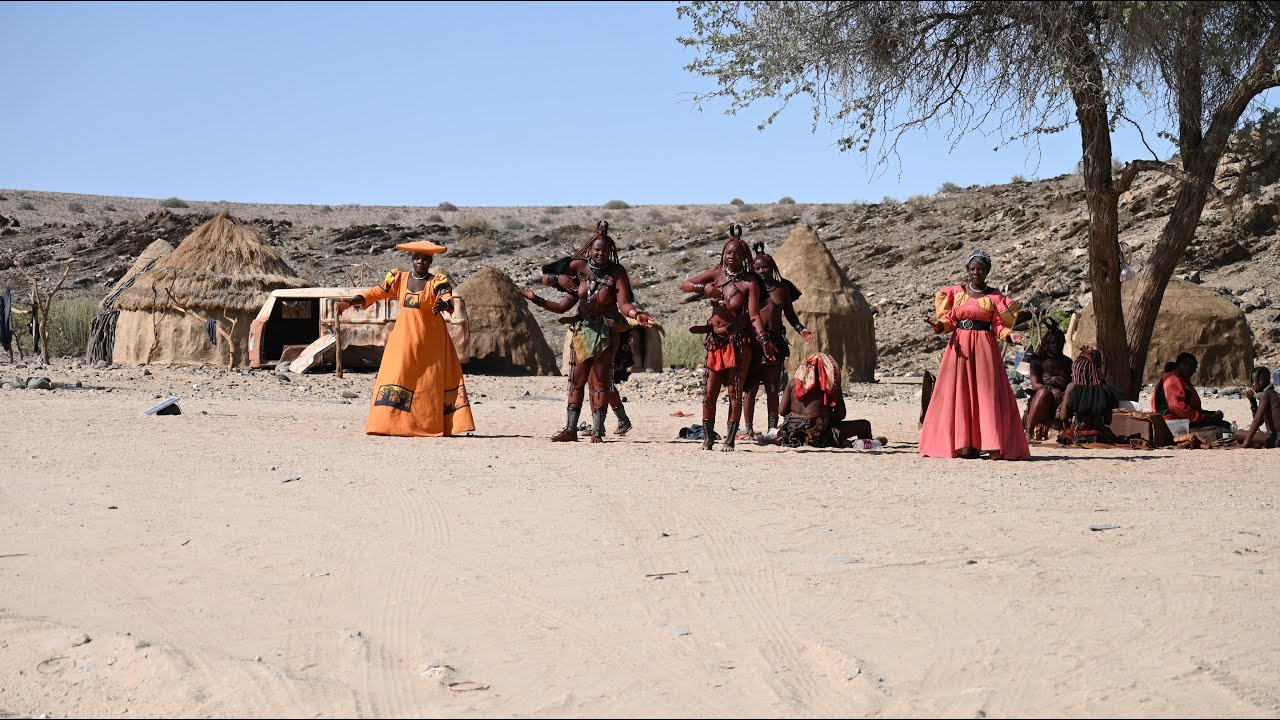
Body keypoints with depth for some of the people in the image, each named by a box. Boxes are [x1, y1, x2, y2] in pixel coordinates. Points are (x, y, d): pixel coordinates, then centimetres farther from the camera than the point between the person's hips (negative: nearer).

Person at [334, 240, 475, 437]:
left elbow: (447, 298, -22)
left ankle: (430, 426, 4)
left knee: (431, 381, 0)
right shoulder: (399, 278, 5)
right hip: (404, 338, 2)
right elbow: (376, 292, 0)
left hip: (431, 341, -2)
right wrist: (350, 301, -14)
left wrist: (443, 305, -47)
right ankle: (388, 423, -4)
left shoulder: (438, 281, -4)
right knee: (395, 377, -5)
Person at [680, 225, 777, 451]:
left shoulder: (749, 282, -6)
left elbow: (754, 316, -12)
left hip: (738, 342, -4)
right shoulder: (717, 274, 6)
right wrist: (704, 288, -10)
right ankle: (708, 437, 12)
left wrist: (764, 341, -25)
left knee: (734, 392, 0)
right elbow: (684, 285, 9)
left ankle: (730, 439, 6)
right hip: (715, 341, 4)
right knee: (709, 392, 3)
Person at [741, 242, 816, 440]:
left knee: (773, 388, 8)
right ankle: (748, 430, 1)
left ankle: (772, 428, 13)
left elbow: (789, 312, 20)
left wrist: (800, 329, 7)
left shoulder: (783, 287, 11)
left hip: (775, 340, 4)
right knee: (751, 386, -2)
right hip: (754, 340, -4)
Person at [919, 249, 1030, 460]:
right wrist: (937, 324, -11)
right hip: (959, 345, 2)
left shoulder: (995, 297, 5)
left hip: (984, 347, -2)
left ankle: (994, 446, -11)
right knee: (959, 393, -3)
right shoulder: (956, 292, 11)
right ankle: (965, 445, -1)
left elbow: (998, 327, 3)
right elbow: (950, 320, 9)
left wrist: (1010, 335, -16)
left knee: (987, 393, -8)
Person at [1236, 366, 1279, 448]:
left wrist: (1246, 443, -21)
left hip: (1276, 439, -10)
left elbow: (1257, 420, -19)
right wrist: (1252, 401, 11)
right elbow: (1260, 422, 21)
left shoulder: (1266, 395, -12)